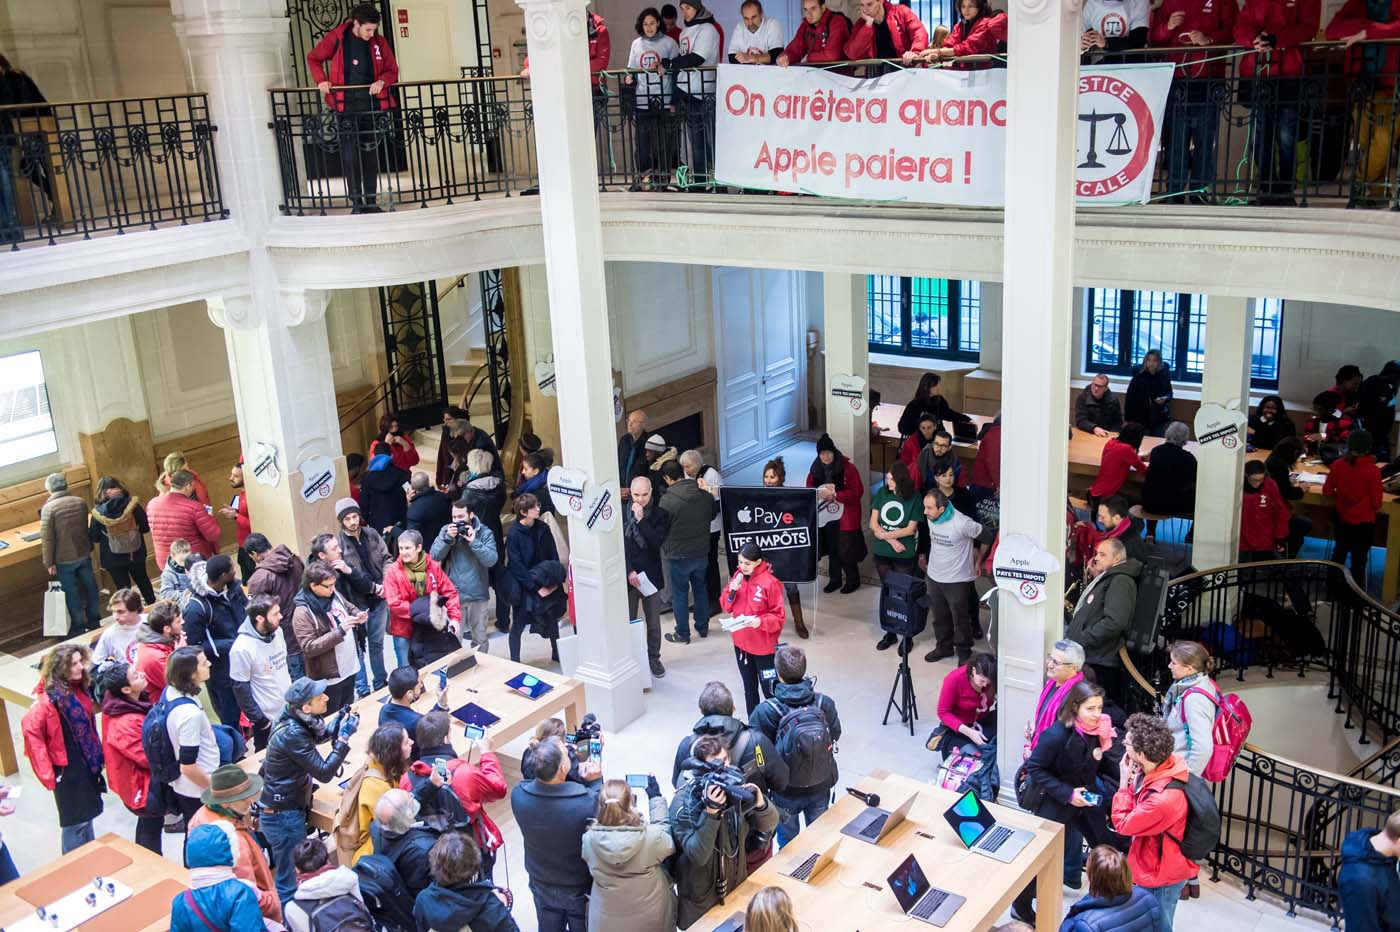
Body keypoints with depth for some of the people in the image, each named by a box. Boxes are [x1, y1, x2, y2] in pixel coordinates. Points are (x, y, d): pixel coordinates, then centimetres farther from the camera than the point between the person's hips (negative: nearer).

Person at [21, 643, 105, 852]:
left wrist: (97, 754, 5)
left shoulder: (80, 688, -1)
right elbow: (30, 728, -29)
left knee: (87, 812, 21)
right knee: (75, 819, 3)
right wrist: (47, 772, -27)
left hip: (87, 762, 8)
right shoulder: (50, 697, -24)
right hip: (67, 766, -8)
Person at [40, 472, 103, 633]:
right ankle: (94, 622, 26)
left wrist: (49, 563, -8)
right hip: (84, 554, 4)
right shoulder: (80, 502, -1)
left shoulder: (48, 508, -17)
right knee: (90, 587, 15)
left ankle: (79, 627, 14)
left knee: (72, 593, 6)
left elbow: (47, 538, -16)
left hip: (64, 559, -4)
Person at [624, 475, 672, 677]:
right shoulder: (622, 514, -3)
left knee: (653, 621, 11)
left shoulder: (661, 514, -2)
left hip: (651, 575, 0)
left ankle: (653, 657, 27)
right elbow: (619, 546, -5)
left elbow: (657, 541, -15)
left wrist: (641, 519, -19)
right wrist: (629, 571, -14)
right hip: (627, 575, 0)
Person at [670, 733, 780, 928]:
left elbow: (769, 825, -6)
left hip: (737, 886, 4)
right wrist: (710, 812, -40)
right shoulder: (683, 802, -23)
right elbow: (698, 855, -29)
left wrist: (760, 803, -27)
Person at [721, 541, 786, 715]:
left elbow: (779, 617, -15)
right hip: (741, 642, 6)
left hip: (764, 646, -6)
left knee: (769, 691, 3)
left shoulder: (770, 583, -19)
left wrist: (760, 621, -31)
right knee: (749, 689, 20)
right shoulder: (738, 576, 0)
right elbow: (726, 606, 5)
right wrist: (732, 591, -14)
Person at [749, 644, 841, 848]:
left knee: (788, 842, 22)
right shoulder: (825, 704, -18)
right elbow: (835, 735, 1)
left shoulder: (765, 712, -27)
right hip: (820, 787, 2)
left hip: (786, 791, -2)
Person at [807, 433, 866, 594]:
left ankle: (853, 580, 20)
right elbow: (809, 489, 9)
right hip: (825, 516, 5)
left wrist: (835, 495, -23)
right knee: (832, 550, 15)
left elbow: (858, 491, -16)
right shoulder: (815, 469, 1)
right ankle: (834, 579, 30)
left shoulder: (848, 468, -15)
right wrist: (819, 493, -14)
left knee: (846, 550, 1)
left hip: (845, 517, -5)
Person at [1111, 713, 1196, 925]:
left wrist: (1124, 782, -21)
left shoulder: (1163, 799, -40)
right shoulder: (1159, 767, -14)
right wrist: (1133, 779, -16)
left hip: (1162, 878, -8)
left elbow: (1122, 824, -23)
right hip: (1151, 866, 8)